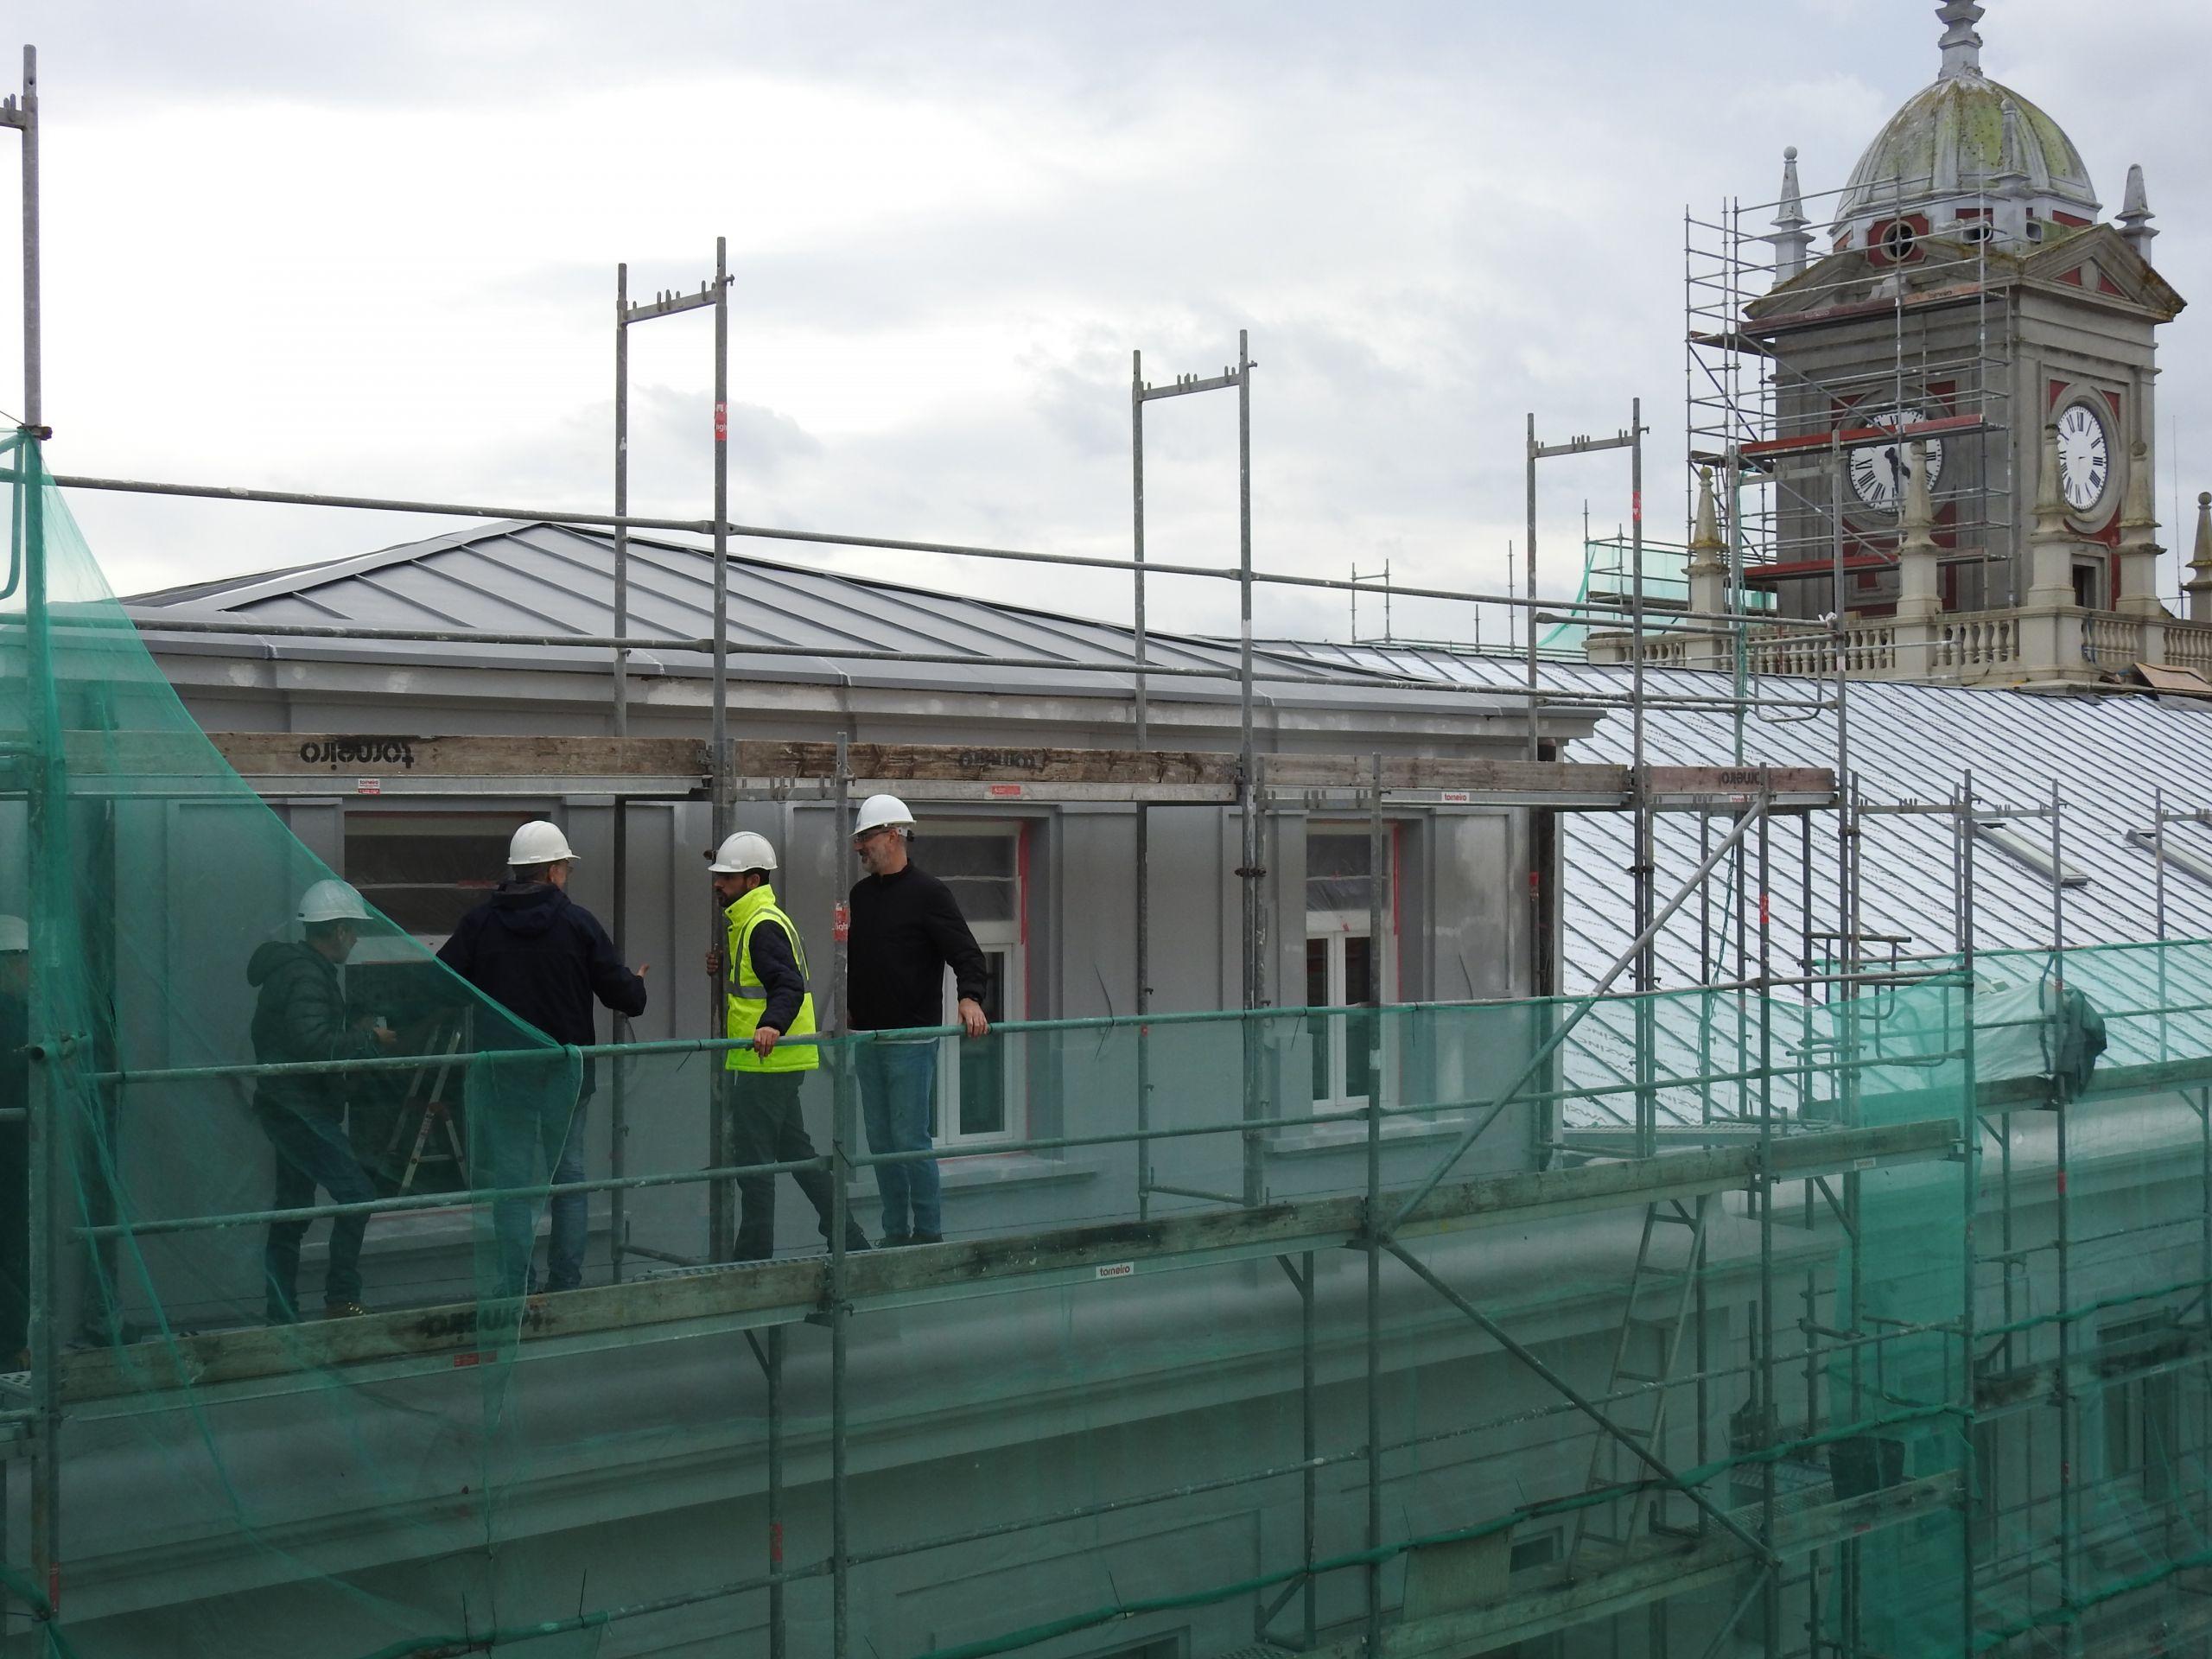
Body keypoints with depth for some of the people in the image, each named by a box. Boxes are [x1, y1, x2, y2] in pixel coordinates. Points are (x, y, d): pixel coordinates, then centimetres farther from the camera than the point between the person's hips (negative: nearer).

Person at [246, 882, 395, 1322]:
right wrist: (369, 1039, -17)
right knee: (355, 1194, -10)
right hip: (299, 1109, -11)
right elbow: (314, 1044, -27)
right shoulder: (306, 976, -17)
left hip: (290, 1107, 11)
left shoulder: (296, 968, 16)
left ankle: (281, 1314, 18)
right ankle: (341, 1301, -6)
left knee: (292, 1211, 13)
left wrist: (355, 1027, 17)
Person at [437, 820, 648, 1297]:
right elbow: (622, 992, -4)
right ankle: (567, 1282, 15)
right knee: (569, 1175, 12)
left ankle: (514, 1288, 1)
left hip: (503, 1074, 0)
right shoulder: (578, 922, -5)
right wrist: (637, 986, 19)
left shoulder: (479, 923, -2)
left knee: (512, 1180, 4)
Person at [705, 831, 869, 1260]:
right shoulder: (750, 922, 18)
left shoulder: (764, 925, -15)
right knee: (793, 1149, 17)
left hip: (765, 1061, -11)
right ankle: (848, 1237, 21)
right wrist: (725, 965, 10)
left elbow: (789, 986, -24)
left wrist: (772, 1025, -41)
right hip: (779, 1060, 11)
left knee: (751, 1159, -4)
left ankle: (752, 1254, 3)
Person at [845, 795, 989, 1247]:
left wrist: (970, 997, -30)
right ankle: (895, 1234, 17)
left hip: (911, 1039, -7)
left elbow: (966, 953, -14)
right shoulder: (860, 894, 13)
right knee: (880, 1139, 9)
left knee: (910, 1140, -6)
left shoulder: (928, 893, -8)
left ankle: (929, 1233, 4)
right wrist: (849, 1008, 19)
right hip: (867, 1037, 7)